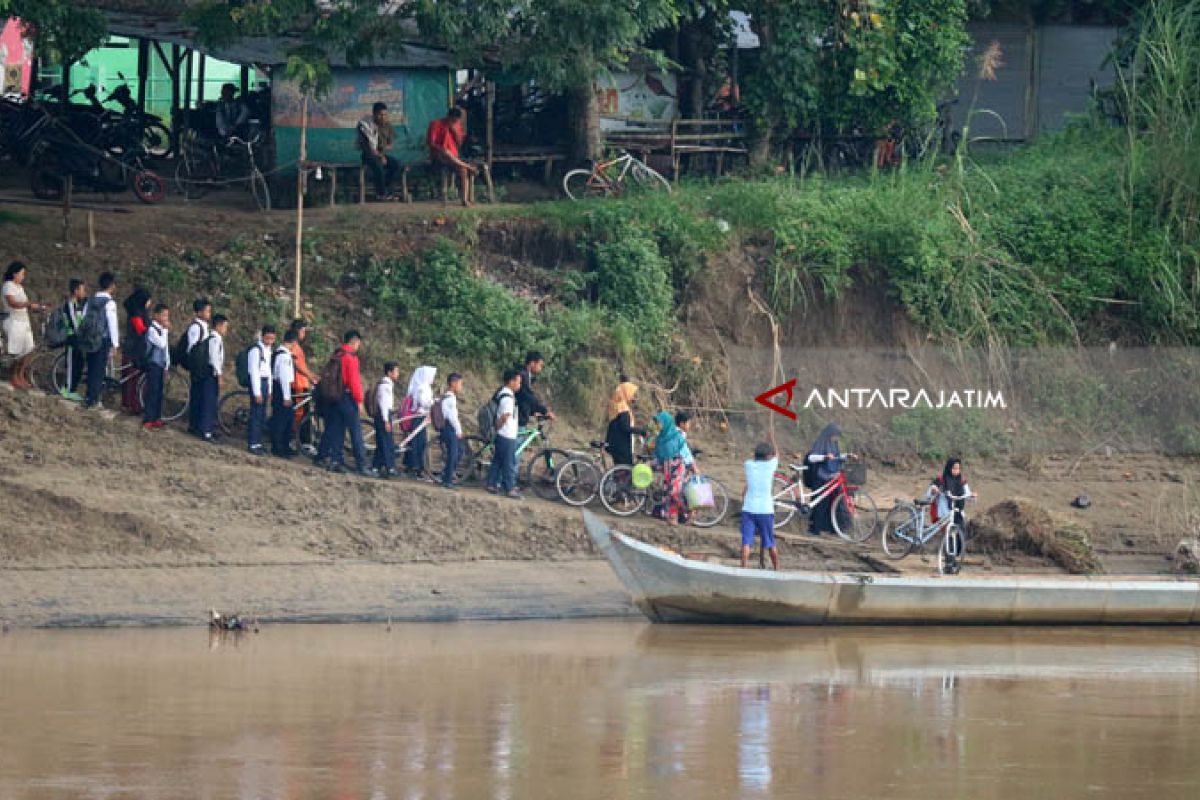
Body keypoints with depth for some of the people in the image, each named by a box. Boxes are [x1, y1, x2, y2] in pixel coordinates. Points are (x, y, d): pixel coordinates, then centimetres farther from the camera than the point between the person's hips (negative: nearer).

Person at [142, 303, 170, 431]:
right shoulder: (152, 329, -15)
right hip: (153, 364, -8)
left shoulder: (162, 329, 11)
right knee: (152, 391, -8)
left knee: (159, 391, 10)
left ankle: (156, 418, 16)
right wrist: (165, 330, -18)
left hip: (161, 364, 8)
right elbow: (161, 344, -25)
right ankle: (147, 420, -7)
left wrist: (167, 365, 16)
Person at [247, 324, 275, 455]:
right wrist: (257, 393, -19)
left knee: (262, 415, 11)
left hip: (265, 382, 8)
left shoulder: (269, 349, 13)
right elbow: (254, 371, -17)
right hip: (256, 382, -8)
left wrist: (269, 391, 16)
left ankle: (258, 442, 18)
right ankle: (253, 444, -5)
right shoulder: (256, 349, -14)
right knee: (256, 414, -8)